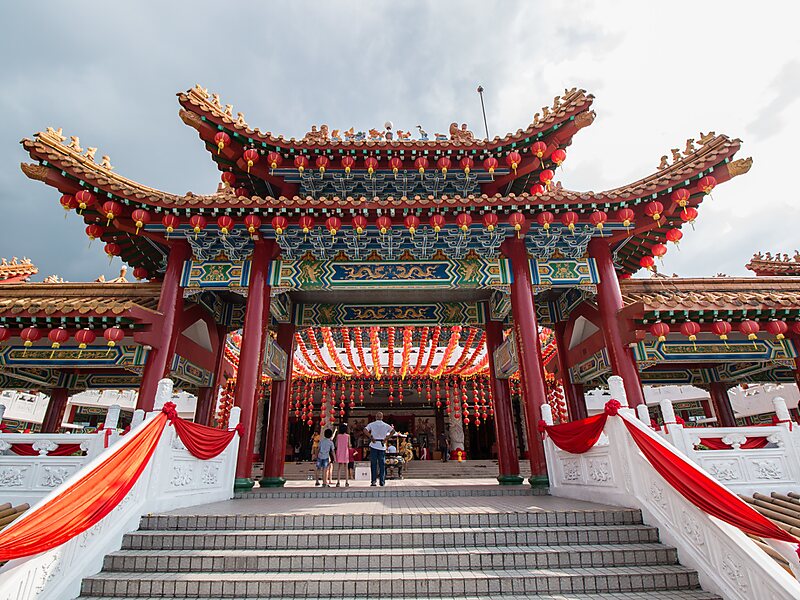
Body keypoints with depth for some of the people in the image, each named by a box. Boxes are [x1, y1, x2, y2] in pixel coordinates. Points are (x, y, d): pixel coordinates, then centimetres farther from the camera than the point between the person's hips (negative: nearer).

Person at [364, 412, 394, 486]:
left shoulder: (372, 424, 2)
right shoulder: (386, 425, 6)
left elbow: (365, 430, -12)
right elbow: (393, 430, -4)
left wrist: (371, 437, -9)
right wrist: (386, 438, -3)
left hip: (374, 445, -1)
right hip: (382, 446, 1)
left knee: (373, 464, 5)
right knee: (382, 465, 6)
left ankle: (373, 481, 2)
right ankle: (382, 481, 6)